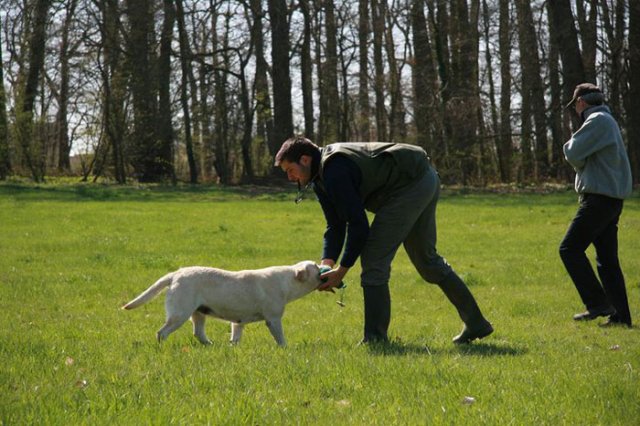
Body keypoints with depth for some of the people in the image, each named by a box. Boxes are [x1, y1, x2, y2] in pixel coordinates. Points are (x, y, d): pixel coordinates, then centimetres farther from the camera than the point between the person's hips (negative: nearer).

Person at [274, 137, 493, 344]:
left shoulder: (334, 171, -22)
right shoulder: (321, 177, 11)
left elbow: (359, 224, -23)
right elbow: (335, 225, 11)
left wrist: (342, 269, -17)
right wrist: (327, 263, -3)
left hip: (411, 185, -11)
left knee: (374, 259, -9)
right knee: (426, 258, 21)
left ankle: (375, 338, -5)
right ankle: (475, 323, 28)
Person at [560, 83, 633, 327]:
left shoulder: (597, 121, -12)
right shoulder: (608, 121, 21)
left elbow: (573, 154, -15)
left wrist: (570, 144, 5)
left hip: (599, 198, -10)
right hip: (611, 199, 10)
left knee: (570, 249, -8)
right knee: (607, 259, 9)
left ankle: (598, 303, -11)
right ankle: (620, 315, 7)